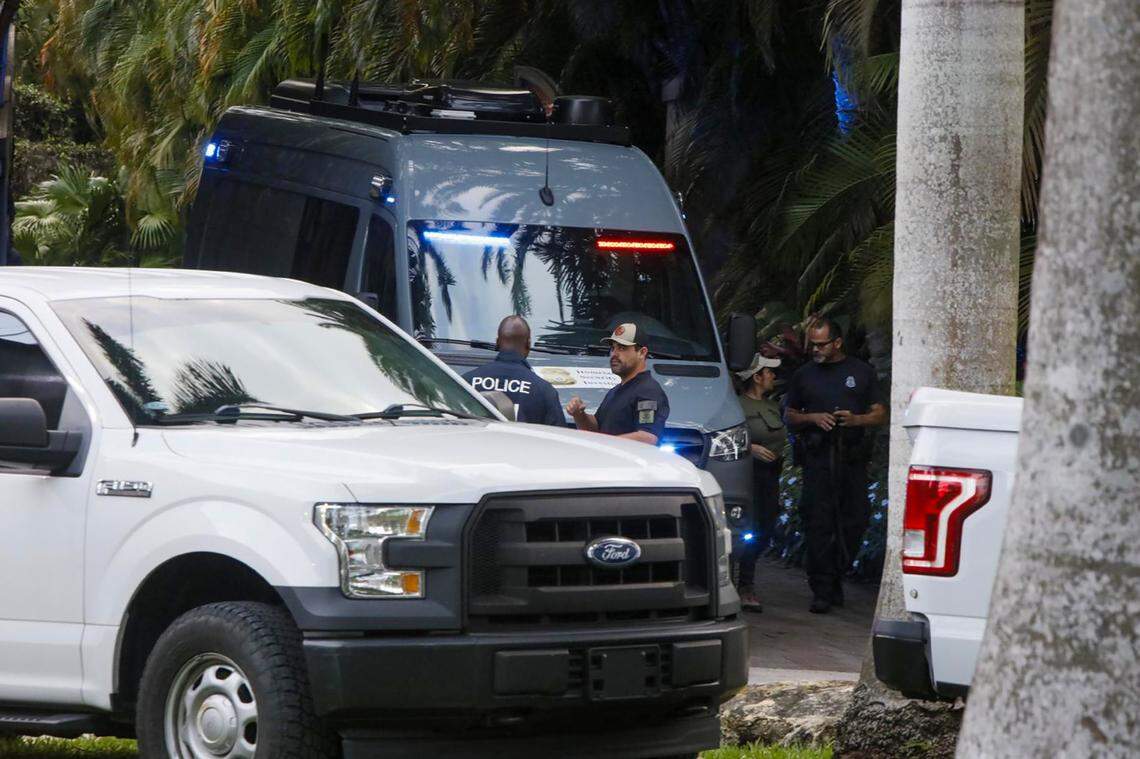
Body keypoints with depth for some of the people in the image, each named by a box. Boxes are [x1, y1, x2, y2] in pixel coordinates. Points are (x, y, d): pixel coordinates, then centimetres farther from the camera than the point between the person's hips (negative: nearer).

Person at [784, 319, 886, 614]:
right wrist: (812, 418, -4)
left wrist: (856, 420, -9)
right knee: (818, 523, -9)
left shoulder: (861, 372, 11)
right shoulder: (804, 374, 13)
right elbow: (790, 417, 17)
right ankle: (823, 591, -10)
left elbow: (880, 414, 11)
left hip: (852, 457, 1)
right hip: (818, 457, -1)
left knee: (854, 521, 1)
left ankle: (836, 577, 18)